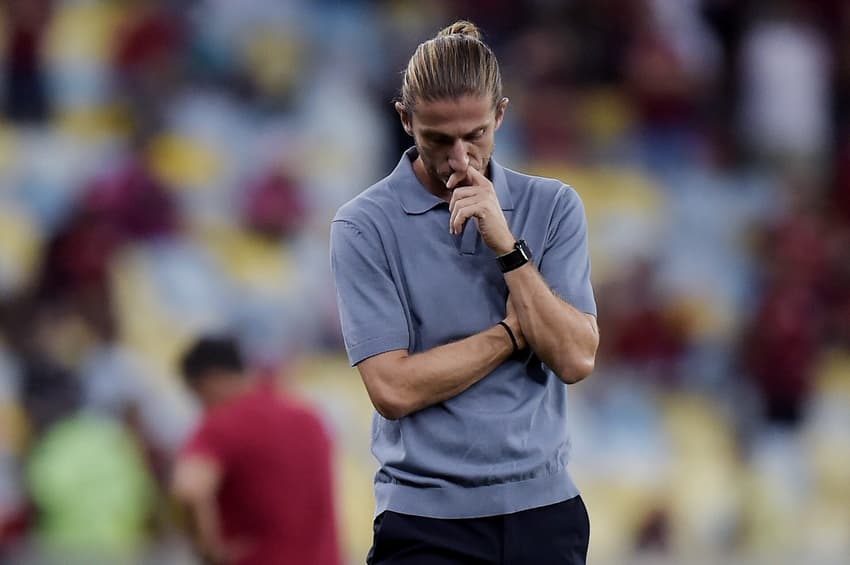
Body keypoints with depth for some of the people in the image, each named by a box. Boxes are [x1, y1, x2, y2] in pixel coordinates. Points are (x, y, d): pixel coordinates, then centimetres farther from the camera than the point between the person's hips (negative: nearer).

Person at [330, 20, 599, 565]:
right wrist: (513, 333, -5)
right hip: (427, 517, -3)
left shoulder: (553, 207, 5)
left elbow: (575, 358, -5)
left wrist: (506, 245, -13)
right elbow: (394, 388, -12)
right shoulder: (366, 225, -4)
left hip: (544, 507, 3)